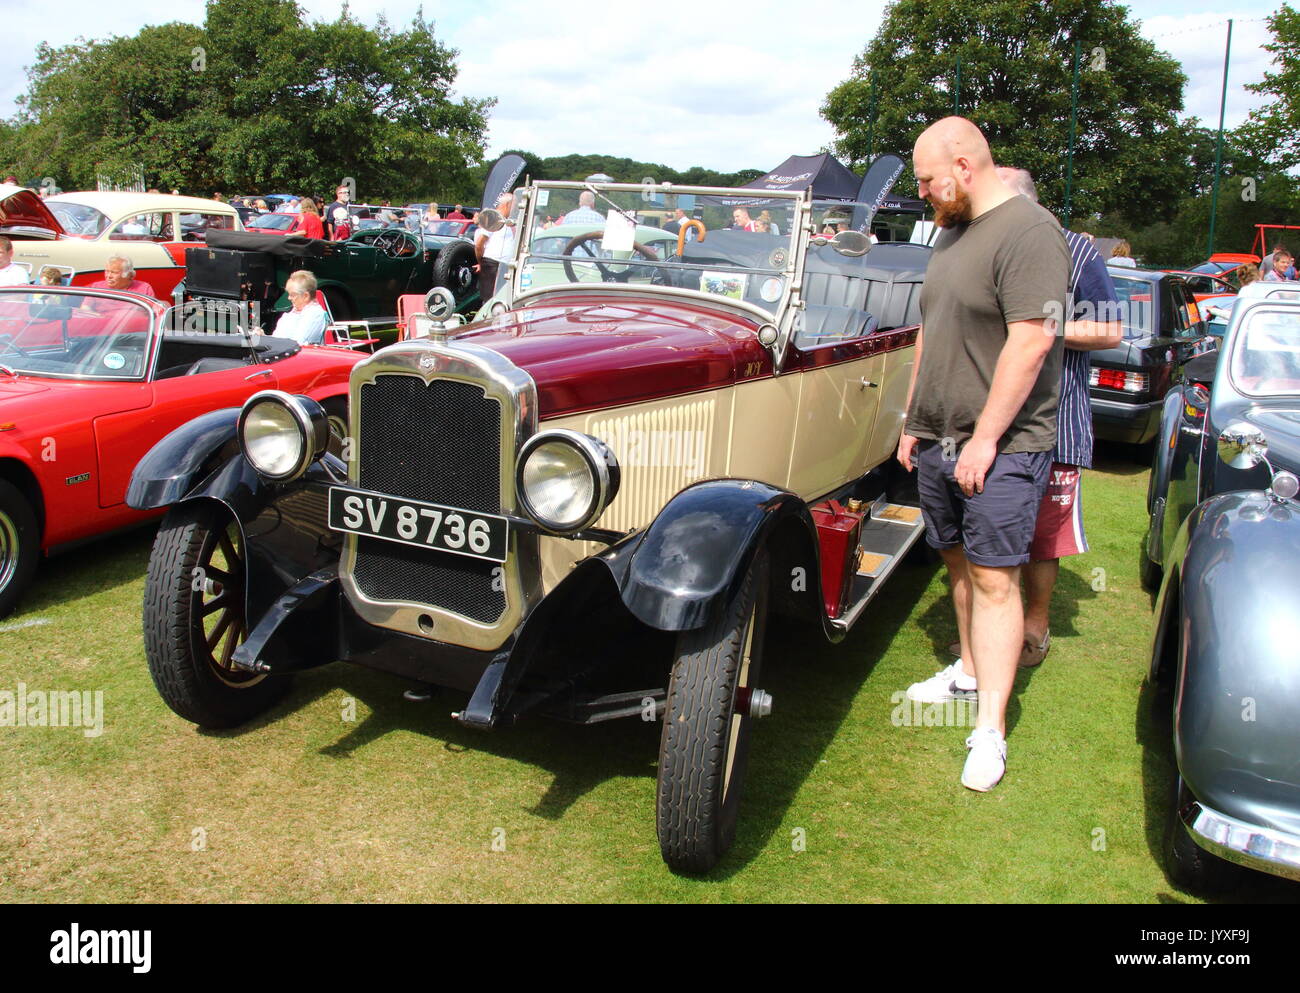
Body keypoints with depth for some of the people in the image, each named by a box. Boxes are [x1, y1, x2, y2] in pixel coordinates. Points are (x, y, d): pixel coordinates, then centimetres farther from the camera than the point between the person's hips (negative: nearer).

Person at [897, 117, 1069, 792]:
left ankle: (990, 731, -3)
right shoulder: (950, 234, 16)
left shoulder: (1026, 231, -14)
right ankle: (972, 669, 34)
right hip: (938, 441, 8)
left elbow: (1033, 339, -22)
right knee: (959, 564, 17)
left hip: (1001, 446, -8)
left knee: (994, 578, -7)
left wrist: (986, 438, -22)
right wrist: (913, 421, 18)